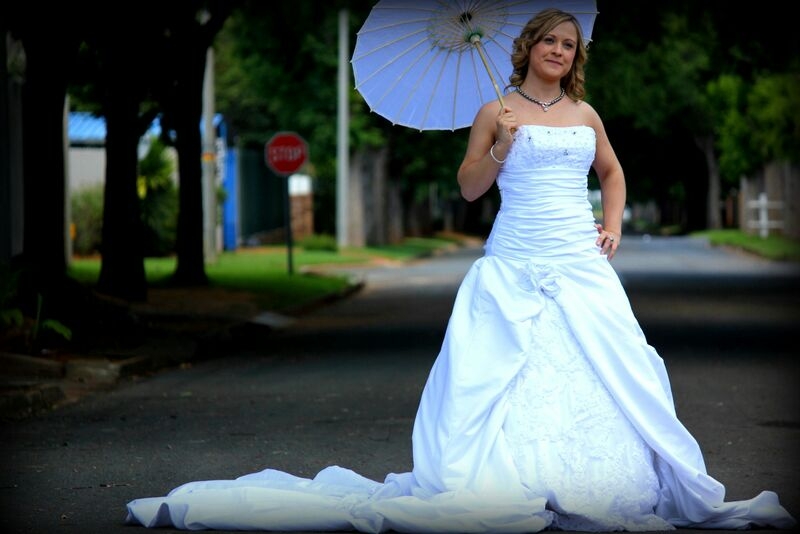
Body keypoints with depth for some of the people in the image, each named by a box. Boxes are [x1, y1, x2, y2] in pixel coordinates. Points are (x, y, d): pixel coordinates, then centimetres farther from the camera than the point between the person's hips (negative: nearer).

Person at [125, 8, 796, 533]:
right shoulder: (496, 112, 4)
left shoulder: (586, 115, 13)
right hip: (515, 268, -3)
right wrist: (500, 147, -10)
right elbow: (468, 187, 5)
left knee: (604, 376, -1)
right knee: (506, 377, -9)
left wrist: (614, 223, 12)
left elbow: (612, 172, 28)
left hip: (583, 268, 3)